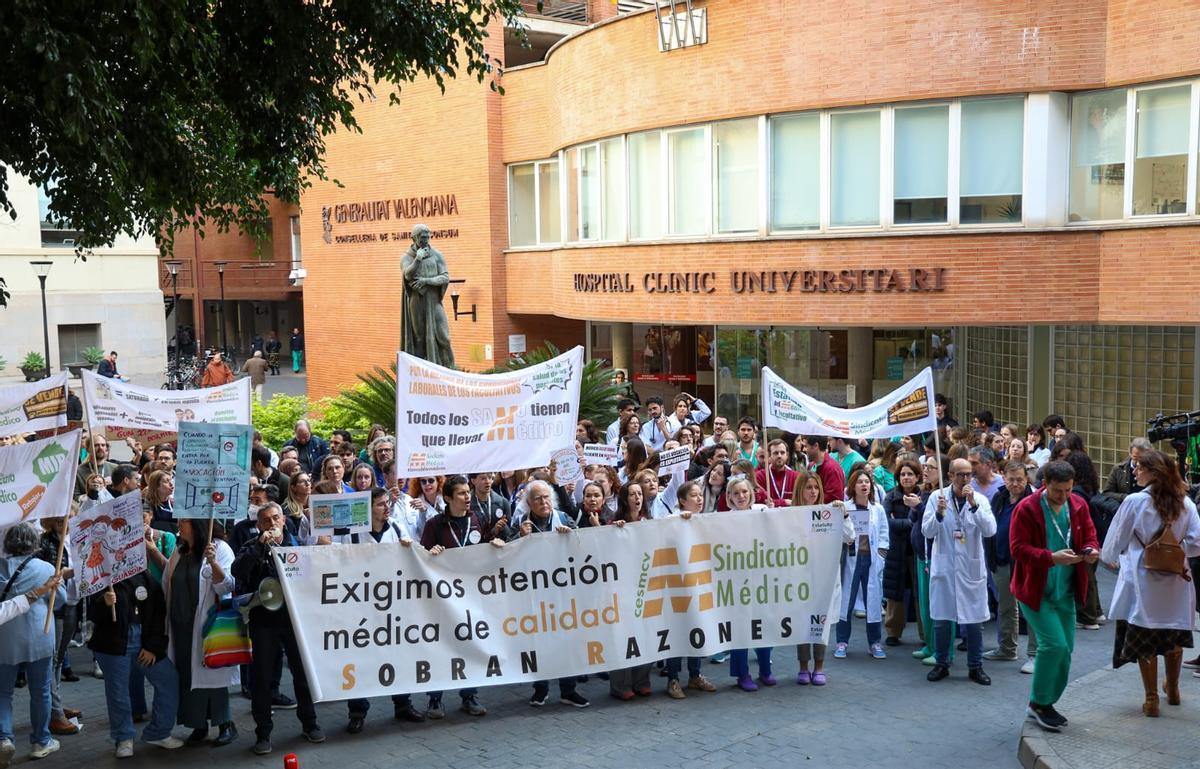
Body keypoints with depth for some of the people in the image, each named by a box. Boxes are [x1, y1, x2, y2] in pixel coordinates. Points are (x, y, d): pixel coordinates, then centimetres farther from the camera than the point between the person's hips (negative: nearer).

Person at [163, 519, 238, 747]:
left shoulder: (220, 548, -7)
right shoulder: (179, 553, 12)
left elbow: (226, 586, -16)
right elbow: (166, 587, 20)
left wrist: (213, 563, -30)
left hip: (208, 625, -6)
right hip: (181, 626, 6)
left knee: (210, 672, -3)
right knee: (187, 675, 7)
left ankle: (226, 725, 8)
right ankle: (199, 724, 18)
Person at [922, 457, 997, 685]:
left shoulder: (980, 499, 0)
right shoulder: (937, 497, -2)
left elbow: (990, 530, -13)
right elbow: (927, 531, -6)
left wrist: (973, 504, -23)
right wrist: (939, 513, -24)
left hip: (972, 567, 0)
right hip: (943, 566, 0)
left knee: (974, 619, 4)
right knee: (941, 619, 6)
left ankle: (975, 666, 18)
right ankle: (942, 664, 21)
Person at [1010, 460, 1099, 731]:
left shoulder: (1078, 506, 4)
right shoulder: (1026, 508, -13)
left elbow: (1090, 536, 12)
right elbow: (1018, 548, -15)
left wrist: (1092, 550, -12)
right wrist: (1052, 557, -27)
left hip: (1065, 592, 6)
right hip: (1034, 590, -6)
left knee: (1065, 649, 8)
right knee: (1054, 644, -14)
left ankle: (1045, 703, 25)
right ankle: (1038, 704, 4)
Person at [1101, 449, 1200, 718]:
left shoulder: (1134, 502, -12)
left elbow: (1117, 539, -2)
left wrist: (1110, 558, 17)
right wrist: (1176, 549, 13)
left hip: (1142, 579, -3)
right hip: (1175, 580, 4)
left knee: (1144, 639, 6)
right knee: (1173, 636, 19)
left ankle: (1151, 700, 10)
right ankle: (1172, 689, 36)